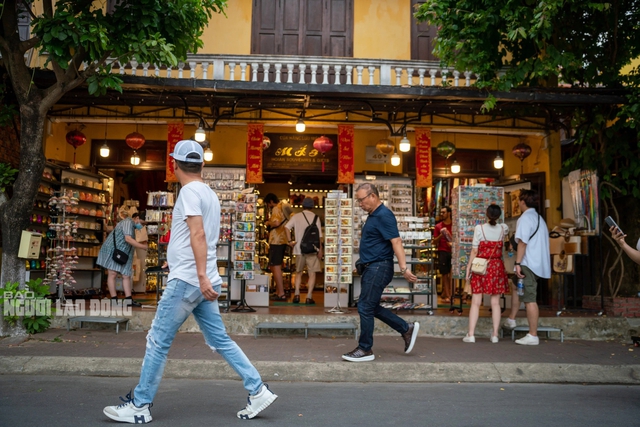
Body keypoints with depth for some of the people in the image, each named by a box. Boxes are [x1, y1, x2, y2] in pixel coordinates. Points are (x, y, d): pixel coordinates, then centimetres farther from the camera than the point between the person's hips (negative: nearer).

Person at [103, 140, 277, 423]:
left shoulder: (189, 191, -9)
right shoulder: (209, 193, 16)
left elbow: (198, 234, -21)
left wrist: (201, 276, -26)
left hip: (186, 281, -9)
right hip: (202, 282, 9)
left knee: (158, 342, 2)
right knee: (220, 341, 11)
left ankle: (139, 406, 12)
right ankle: (258, 391, 10)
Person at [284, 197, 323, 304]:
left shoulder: (296, 216, 3)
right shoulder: (316, 218, 0)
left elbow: (287, 227, -11)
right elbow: (319, 236, -5)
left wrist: (289, 241, -4)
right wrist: (320, 250, 0)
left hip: (299, 249, 2)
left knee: (298, 272, 15)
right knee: (312, 273, 3)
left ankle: (296, 294, 5)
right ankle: (309, 297, -2)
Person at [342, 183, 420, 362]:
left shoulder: (383, 215, -16)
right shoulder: (373, 215, 15)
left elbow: (396, 242, -23)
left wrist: (403, 268, -29)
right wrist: (363, 265, 25)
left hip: (379, 268, -10)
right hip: (371, 268, 10)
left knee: (365, 307, -5)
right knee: (372, 307, 14)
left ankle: (365, 350, 6)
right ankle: (407, 329, 23)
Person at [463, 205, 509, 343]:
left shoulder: (479, 228, -7)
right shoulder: (503, 228, 2)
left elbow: (474, 251, -7)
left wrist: (468, 268, 0)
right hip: (497, 267, 2)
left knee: (476, 302, 0)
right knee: (495, 302, 8)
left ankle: (471, 334, -1)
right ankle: (495, 334, 11)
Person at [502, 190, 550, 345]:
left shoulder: (525, 218, -10)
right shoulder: (539, 218, 17)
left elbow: (522, 242, -19)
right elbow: (542, 242, 17)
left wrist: (518, 263, -20)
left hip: (529, 263, -10)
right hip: (540, 263, 10)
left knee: (530, 299, -7)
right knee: (515, 286, 24)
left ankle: (532, 336, -5)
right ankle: (511, 320, 27)